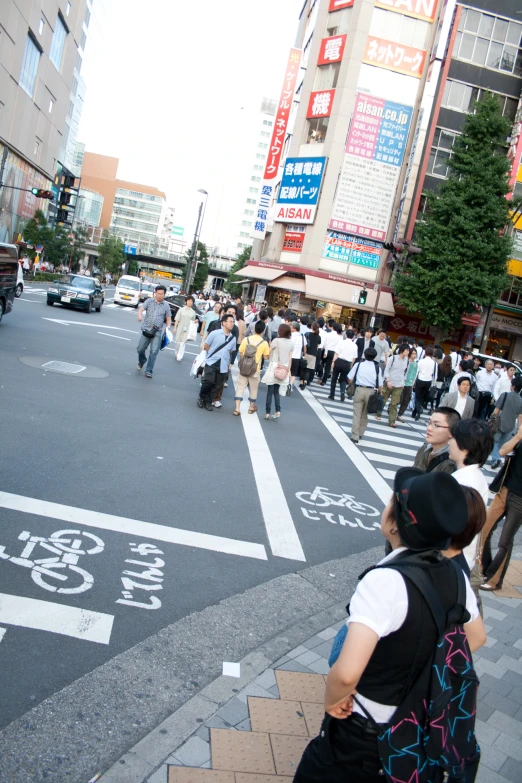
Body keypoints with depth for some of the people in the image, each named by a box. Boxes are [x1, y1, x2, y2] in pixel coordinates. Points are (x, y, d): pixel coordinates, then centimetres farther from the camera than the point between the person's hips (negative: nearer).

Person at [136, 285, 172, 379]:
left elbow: (168, 318, 12)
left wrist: (168, 326, -7)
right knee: (140, 349, 5)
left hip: (157, 332, -1)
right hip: (146, 330, 1)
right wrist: (140, 315, -31)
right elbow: (141, 309, -9)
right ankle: (141, 361, 37)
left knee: (154, 352, -10)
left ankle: (149, 371, -6)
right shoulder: (149, 301, 4)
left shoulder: (166, 306, 7)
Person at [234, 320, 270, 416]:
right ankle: (251, 407, 33)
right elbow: (267, 357, -3)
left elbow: (240, 353, 1)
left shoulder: (246, 339, -5)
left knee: (240, 387, 7)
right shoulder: (264, 343, -10)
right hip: (255, 369, -1)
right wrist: (270, 349, 12)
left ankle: (237, 409, 0)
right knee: (253, 388, 18)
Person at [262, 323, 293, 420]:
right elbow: (290, 358, 8)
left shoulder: (276, 340, -12)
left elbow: (268, 353, -7)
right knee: (276, 391, 16)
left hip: (275, 367, -5)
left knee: (270, 391, 3)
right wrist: (288, 370, 13)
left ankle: (267, 413, 5)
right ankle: (278, 411, 3)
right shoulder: (291, 343, 4)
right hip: (284, 368, 5)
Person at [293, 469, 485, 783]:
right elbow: (476, 637, 9)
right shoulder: (454, 576, -10)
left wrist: (333, 699, -21)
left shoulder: (386, 581, -33)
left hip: (363, 734, -6)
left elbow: (347, 672, -41)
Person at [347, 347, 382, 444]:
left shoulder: (358, 364, 0)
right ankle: (360, 433, 30)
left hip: (359, 390, -1)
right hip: (371, 391, 1)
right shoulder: (377, 368, 1)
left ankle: (355, 436, -1)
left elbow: (350, 379, 2)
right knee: (365, 414, 18)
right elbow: (380, 385, 1)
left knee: (357, 414, 3)